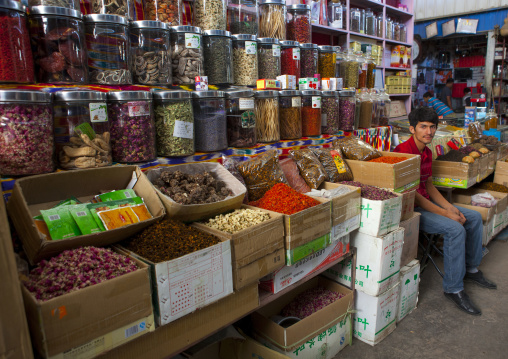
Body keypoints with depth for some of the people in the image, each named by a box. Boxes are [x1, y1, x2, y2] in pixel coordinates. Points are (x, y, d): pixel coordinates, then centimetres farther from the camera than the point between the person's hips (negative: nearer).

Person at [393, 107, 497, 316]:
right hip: (410, 209, -10)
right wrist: (447, 214, -21)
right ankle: (453, 288, -10)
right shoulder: (403, 151, -22)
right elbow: (412, 194, -24)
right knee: (456, 229, -25)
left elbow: (429, 185, 16)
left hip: (427, 203, 10)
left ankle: (470, 268, 27)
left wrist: (449, 207, 2)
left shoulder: (427, 152, 9)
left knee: (474, 217, 12)